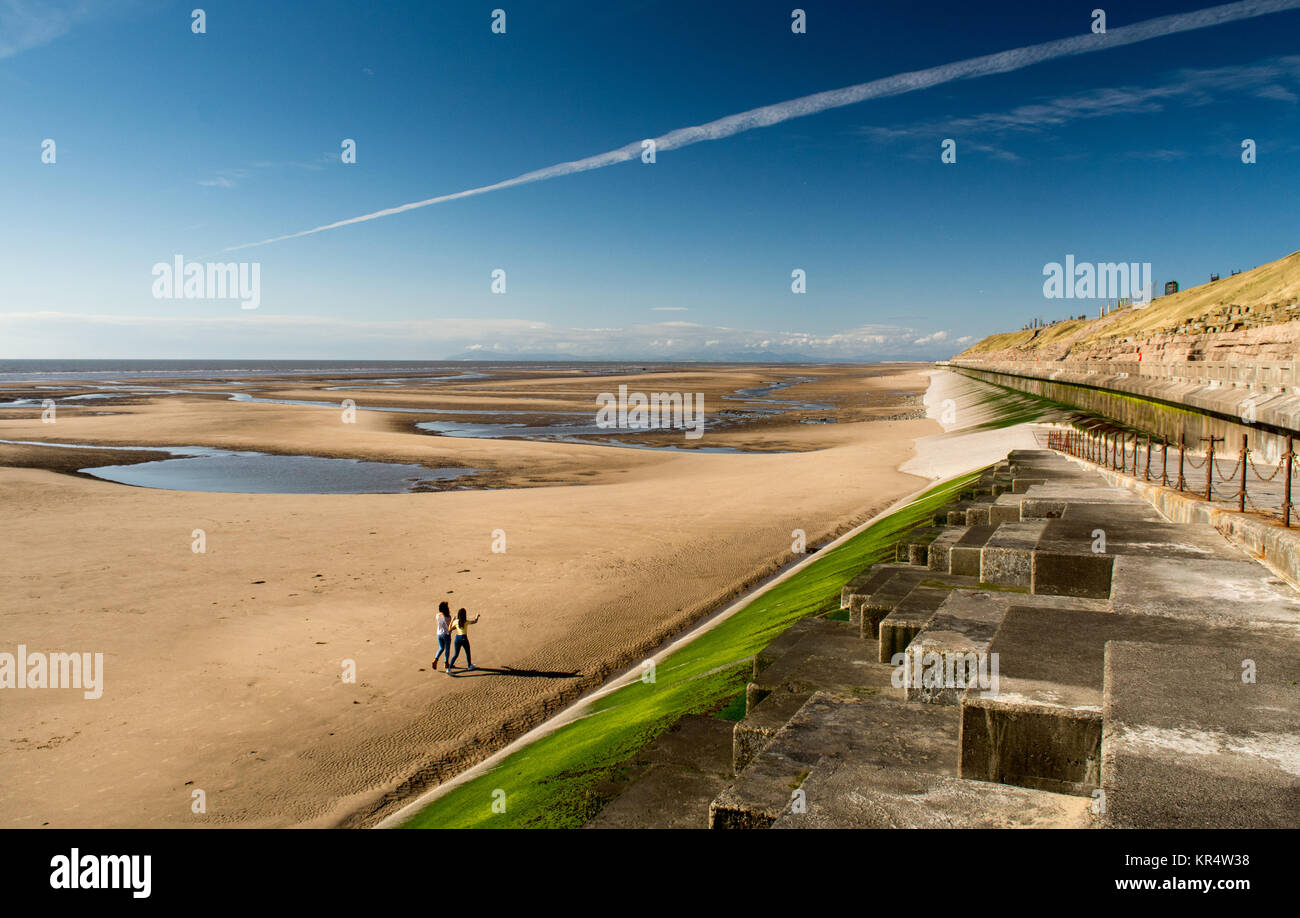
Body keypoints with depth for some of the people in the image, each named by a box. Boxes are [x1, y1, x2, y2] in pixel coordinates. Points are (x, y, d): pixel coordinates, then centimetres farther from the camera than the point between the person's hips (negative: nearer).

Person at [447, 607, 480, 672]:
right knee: (467, 653, 20)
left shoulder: (456, 622, -4)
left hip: (457, 638, 3)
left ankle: (449, 667, 1)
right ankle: (469, 665, 35)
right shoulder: (466, 622, -9)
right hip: (464, 638, -3)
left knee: (456, 654, 11)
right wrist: (477, 617, 26)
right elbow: (475, 621, 4)